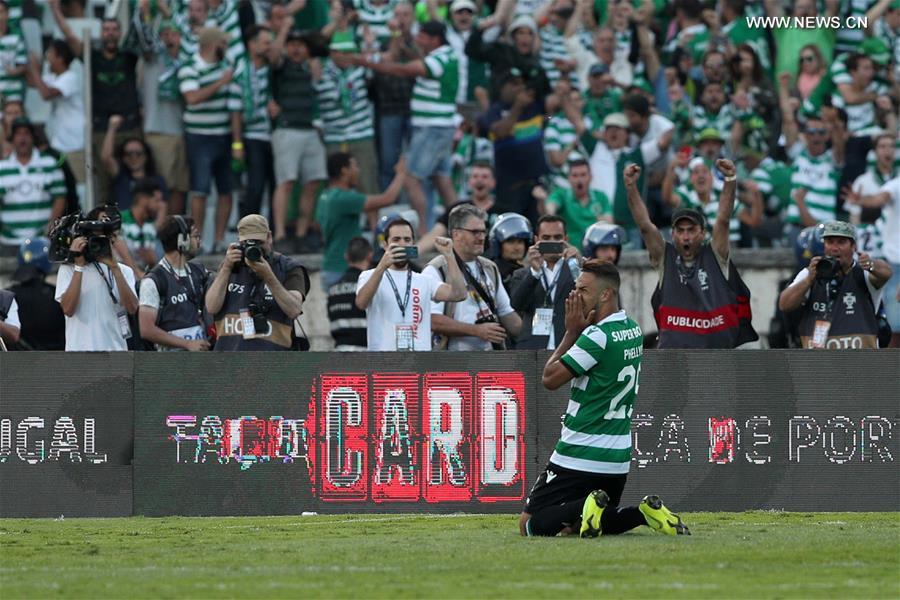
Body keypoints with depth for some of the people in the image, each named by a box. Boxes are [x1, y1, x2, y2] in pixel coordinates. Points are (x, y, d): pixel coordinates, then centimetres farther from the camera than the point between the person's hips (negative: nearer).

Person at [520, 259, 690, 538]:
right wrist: (577, 332, 4)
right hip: (619, 457, 8)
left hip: (579, 457, -8)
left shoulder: (597, 336, -19)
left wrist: (571, 332, -5)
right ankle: (643, 512, -5)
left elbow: (550, 378, -12)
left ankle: (587, 508, -23)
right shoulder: (633, 329, 9)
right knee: (605, 524, 21)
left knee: (530, 524, -2)